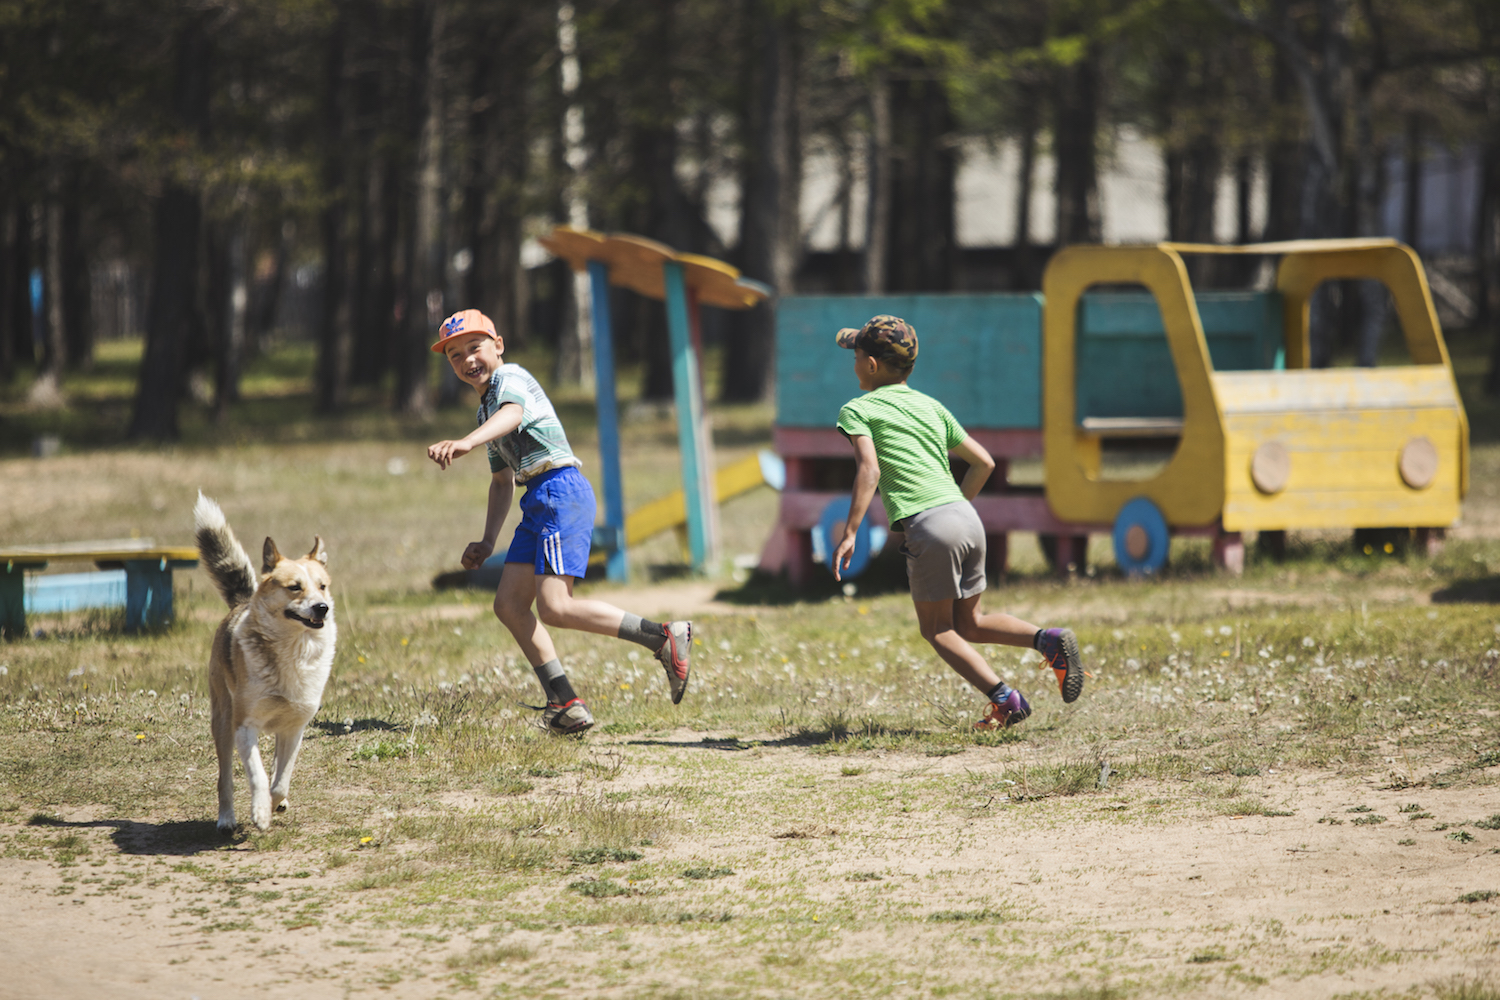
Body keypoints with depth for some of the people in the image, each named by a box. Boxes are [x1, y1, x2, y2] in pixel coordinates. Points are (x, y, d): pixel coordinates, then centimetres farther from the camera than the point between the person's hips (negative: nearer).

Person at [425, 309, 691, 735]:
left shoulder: (511, 378, -4)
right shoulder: (486, 409, 26)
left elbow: (512, 414, -29)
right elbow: (501, 480, 35)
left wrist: (465, 443, -47)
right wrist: (487, 541, 26)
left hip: (560, 489, -10)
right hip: (540, 502, 10)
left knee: (555, 608, -20)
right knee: (509, 603, 3)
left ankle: (664, 638, -15)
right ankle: (565, 705, 2)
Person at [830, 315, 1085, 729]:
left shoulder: (858, 410, 3)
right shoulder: (931, 406, 22)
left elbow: (869, 470, -14)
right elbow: (984, 462, 22)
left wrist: (849, 534, -17)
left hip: (928, 525, -6)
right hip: (968, 519, 7)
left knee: (937, 630, 8)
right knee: (968, 623, 20)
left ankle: (1004, 697, -8)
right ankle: (1048, 640, -2)